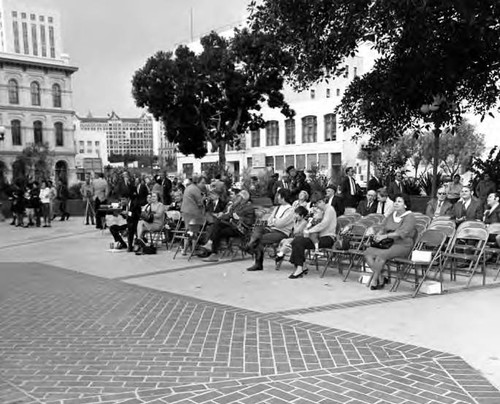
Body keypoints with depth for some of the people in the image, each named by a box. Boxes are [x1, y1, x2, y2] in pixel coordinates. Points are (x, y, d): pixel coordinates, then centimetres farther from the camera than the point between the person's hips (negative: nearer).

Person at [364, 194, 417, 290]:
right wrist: (378, 235, -8)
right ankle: (381, 278, -18)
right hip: (388, 243, 7)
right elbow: (383, 227, 17)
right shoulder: (391, 215, 20)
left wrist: (385, 236, -26)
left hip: (403, 245, -7)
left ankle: (374, 281, -18)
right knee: (368, 252, -19)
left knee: (381, 254, -34)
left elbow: (402, 232, -18)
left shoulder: (409, 217, -3)